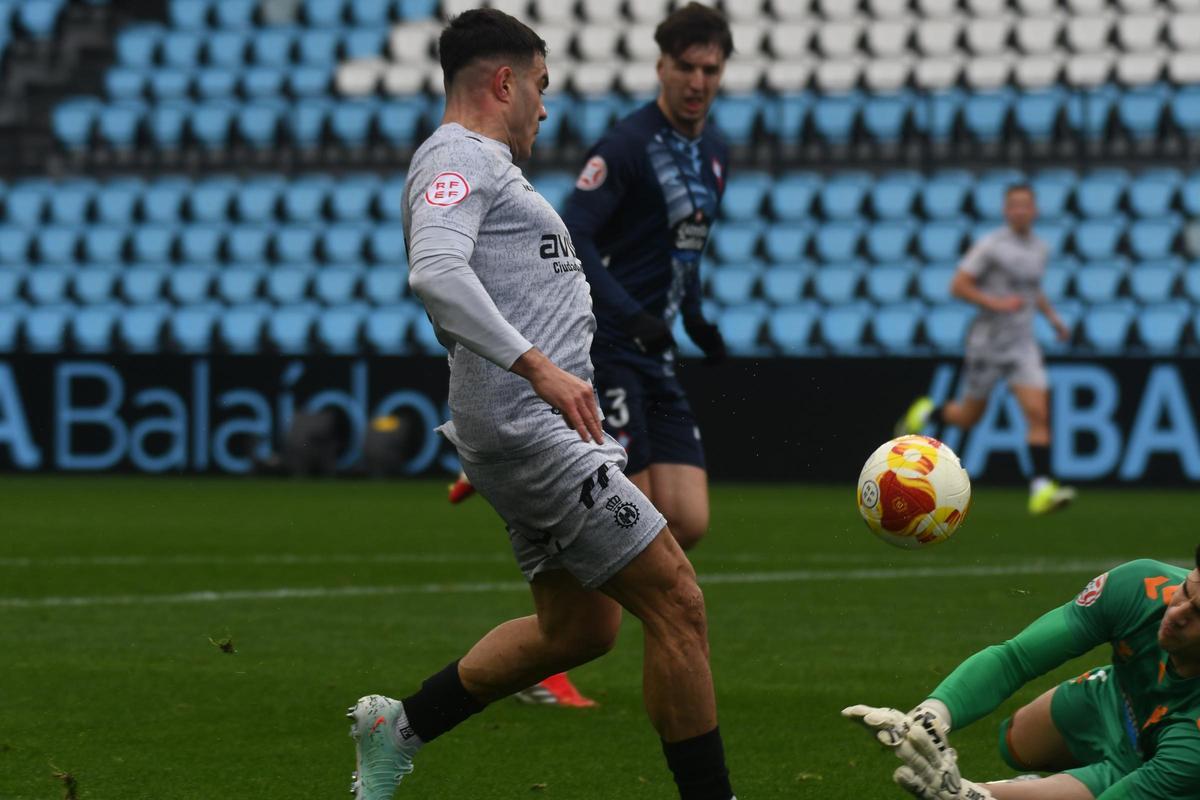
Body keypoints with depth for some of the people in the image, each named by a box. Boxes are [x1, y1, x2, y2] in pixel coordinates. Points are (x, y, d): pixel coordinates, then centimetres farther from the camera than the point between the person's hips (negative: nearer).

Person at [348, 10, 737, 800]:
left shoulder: (480, 165, 22)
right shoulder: (458, 157, -11)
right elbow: (435, 273, -29)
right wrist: (538, 366, -35)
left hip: (543, 428, 11)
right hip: (529, 430, -11)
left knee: (579, 628, 18)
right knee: (676, 601, -10)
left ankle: (397, 729, 25)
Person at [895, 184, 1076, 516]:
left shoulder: (1039, 248, 9)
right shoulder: (990, 245, -11)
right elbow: (958, 285, -13)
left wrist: (1052, 316, 14)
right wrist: (996, 303, -23)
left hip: (1022, 343, 4)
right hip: (987, 342, -4)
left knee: (1038, 413, -13)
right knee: (968, 416, 8)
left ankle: (1041, 491, -16)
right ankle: (925, 413, 40)